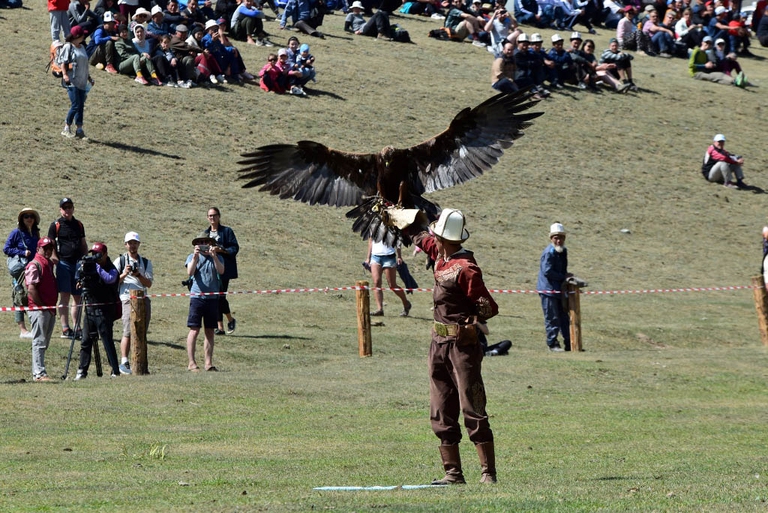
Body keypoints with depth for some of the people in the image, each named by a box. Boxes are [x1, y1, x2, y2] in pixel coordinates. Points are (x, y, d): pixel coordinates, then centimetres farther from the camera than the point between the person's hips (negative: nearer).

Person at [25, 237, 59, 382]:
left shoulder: (49, 264, 17)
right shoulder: (34, 265, -10)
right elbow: (31, 289, -18)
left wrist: (52, 307, 12)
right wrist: (42, 306, -16)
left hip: (50, 309, 9)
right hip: (39, 310, -9)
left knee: (43, 343, 12)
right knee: (39, 342, -9)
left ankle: (37, 373, 17)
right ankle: (39, 374, -10)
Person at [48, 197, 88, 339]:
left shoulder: (78, 225, 16)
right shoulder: (56, 225, 0)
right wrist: (55, 258, -14)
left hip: (78, 263, 6)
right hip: (64, 263, -6)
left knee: (78, 297, 9)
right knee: (64, 296, -10)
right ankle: (65, 329, -13)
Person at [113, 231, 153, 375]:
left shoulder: (146, 262, 19)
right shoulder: (120, 261, 11)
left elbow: (149, 283, 8)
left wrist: (138, 275, -8)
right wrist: (124, 274, -10)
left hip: (143, 298, 4)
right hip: (128, 298, -4)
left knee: (142, 333, -1)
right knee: (128, 332, -13)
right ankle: (124, 363, -12)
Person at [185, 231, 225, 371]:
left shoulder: (217, 257, 10)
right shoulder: (192, 257, 6)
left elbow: (221, 271, -9)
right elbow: (190, 272, -11)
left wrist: (214, 256, -21)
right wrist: (195, 256, -23)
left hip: (212, 298, 2)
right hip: (197, 297, -2)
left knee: (210, 331, 6)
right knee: (194, 330, -6)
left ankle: (208, 363, 10)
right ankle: (191, 362, -5)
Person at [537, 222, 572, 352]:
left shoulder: (563, 251, 13)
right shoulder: (549, 253, -15)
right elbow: (547, 271, -22)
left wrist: (566, 277, 1)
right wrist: (564, 277, -14)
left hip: (559, 290, 9)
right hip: (548, 289, -9)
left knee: (564, 317, 12)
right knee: (552, 318, -5)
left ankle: (569, 344, 17)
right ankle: (552, 344, 2)